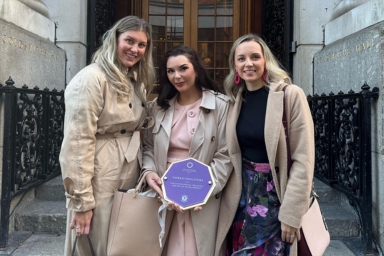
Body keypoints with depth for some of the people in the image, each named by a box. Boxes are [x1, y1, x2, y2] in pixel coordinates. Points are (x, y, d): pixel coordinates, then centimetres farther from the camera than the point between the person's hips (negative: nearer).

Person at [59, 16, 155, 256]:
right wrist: (82, 201, -19)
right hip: (99, 183, -7)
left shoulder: (138, 81, 11)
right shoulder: (91, 79, -15)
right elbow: (77, 143, -19)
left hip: (132, 179, 8)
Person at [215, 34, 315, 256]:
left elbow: (303, 159, -13)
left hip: (277, 196, -4)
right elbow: (231, 156, 9)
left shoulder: (290, 95, -10)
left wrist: (291, 213, -15)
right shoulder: (235, 100, 4)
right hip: (242, 196, 4)